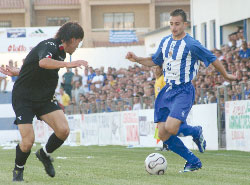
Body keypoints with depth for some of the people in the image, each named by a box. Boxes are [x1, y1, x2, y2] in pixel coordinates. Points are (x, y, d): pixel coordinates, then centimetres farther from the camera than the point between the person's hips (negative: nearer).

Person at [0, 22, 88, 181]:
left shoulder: (60, 52, 11)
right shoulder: (49, 46, -18)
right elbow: (43, 62, -42)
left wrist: (18, 73, 16)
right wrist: (68, 64, -49)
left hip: (44, 99, 7)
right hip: (23, 99, -7)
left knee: (63, 130, -14)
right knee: (28, 141, -14)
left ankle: (45, 154, 16)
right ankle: (18, 169, 16)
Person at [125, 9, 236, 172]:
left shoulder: (191, 45, -12)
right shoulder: (165, 41, 9)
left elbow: (212, 59, -1)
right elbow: (155, 61, 25)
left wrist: (226, 76, 10)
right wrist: (137, 59, 9)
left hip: (184, 91, -7)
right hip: (167, 90, 7)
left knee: (171, 128, -25)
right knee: (163, 135, -1)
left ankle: (196, 131, 10)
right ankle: (193, 162, 14)